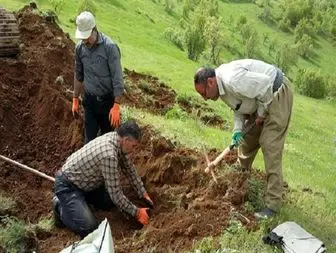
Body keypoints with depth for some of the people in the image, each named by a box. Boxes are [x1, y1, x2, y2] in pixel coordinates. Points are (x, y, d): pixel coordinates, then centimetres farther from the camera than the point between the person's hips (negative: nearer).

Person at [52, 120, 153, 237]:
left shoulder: (115, 137, -7)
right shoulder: (109, 155, -34)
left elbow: (129, 169, 7)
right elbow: (116, 194, -27)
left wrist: (144, 194, 6)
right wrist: (136, 213, -15)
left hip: (84, 181, 9)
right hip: (67, 185, -9)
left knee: (109, 203, 12)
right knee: (88, 227, -18)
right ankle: (60, 206, 4)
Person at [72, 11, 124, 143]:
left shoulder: (109, 47, -19)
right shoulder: (80, 48, -2)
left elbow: (117, 78, -17)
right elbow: (78, 75, 11)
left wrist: (116, 106, -19)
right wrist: (75, 99, 13)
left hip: (107, 101, -4)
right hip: (89, 100, 4)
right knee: (89, 138, 7)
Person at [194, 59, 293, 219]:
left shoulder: (232, 80, -31)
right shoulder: (222, 87, 1)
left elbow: (265, 84, -29)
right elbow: (238, 107, 8)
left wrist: (261, 112, -17)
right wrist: (237, 130, -8)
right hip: (261, 102, 10)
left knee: (270, 147, -12)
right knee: (247, 138, 18)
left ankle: (273, 204, -7)